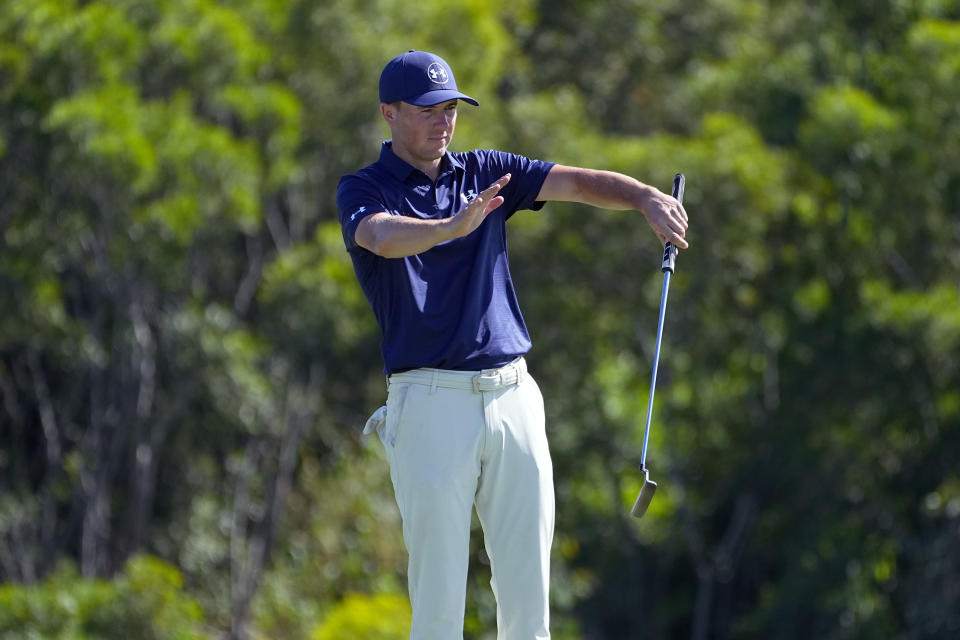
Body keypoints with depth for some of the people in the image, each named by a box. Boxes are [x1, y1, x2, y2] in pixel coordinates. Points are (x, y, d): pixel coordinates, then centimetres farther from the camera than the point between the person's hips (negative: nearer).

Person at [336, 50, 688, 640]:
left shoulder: (484, 173, 14)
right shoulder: (365, 191, 0)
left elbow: (579, 183, 2)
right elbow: (384, 237, -23)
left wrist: (645, 197, -18)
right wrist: (453, 227, -43)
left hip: (513, 393, 5)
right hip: (431, 400, -5)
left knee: (529, 588, 4)